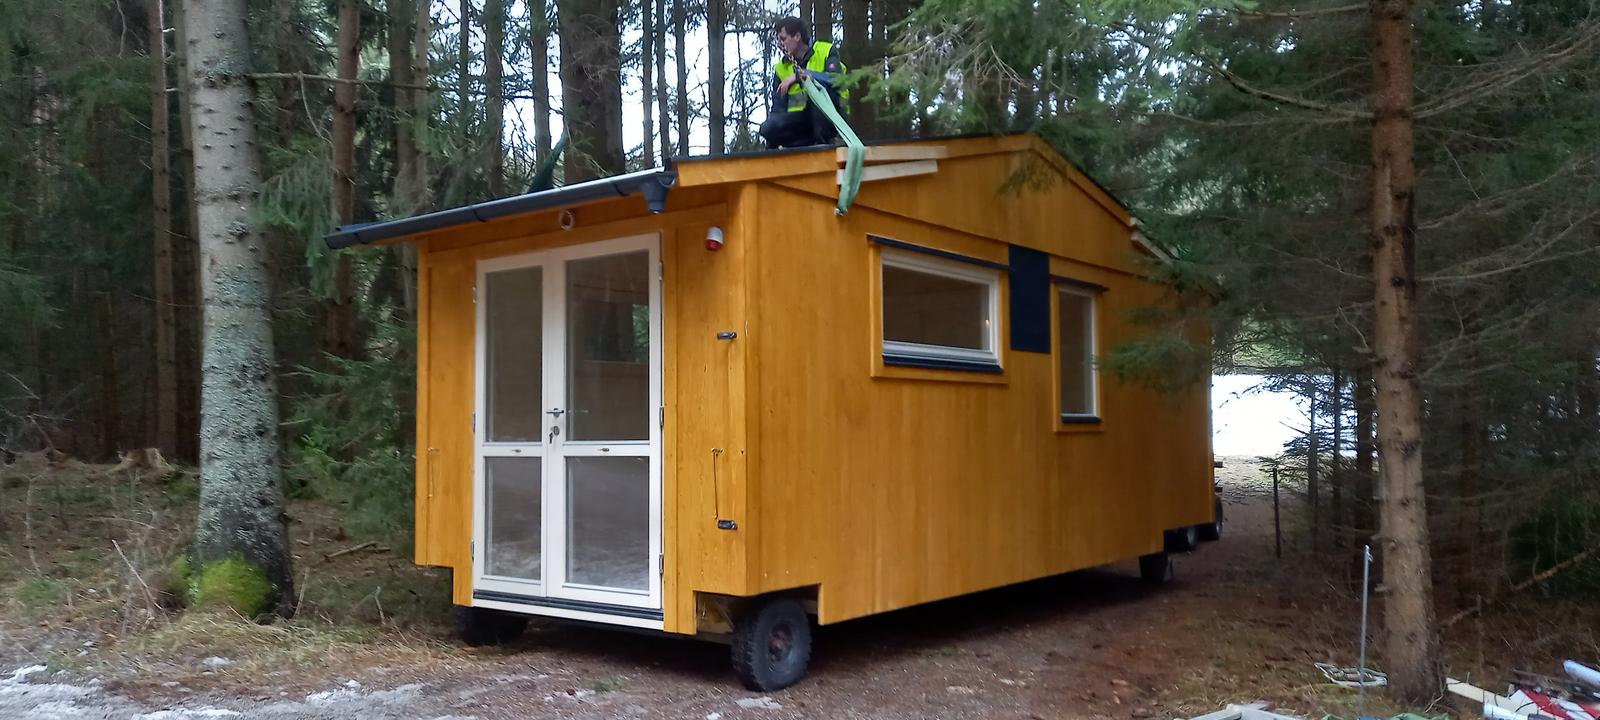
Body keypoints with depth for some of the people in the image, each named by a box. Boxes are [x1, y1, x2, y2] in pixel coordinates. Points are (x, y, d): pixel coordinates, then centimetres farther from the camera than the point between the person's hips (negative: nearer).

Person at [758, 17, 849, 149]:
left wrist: (800, 75, -25)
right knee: (768, 128, -24)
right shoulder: (781, 68, 12)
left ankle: (822, 141, -21)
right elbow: (779, 107, 11)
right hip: (801, 118, 4)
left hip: (830, 116, -4)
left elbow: (837, 79, -21)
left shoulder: (826, 51, -2)